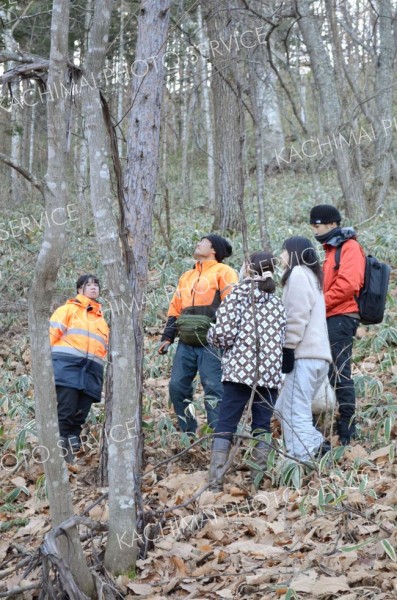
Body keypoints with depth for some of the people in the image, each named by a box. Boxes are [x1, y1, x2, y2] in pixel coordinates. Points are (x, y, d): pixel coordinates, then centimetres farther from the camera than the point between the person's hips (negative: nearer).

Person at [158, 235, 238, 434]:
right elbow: (175, 309, 26)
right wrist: (168, 337, 16)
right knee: (177, 386, 2)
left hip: (211, 343, -7)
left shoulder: (223, 272, 1)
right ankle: (189, 434, 10)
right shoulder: (187, 276, 25)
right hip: (186, 343, 7)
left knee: (213, 388, -11)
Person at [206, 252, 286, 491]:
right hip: (270, 373, 3)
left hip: (240, 370, -3)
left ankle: (215, 483, -5)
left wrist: (211, 335, 9)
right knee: (262, 427, 8)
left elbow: (224, 333, -10)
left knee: (225, 426, 0)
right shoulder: (278, 303, 11)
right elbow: (281, 339, 7)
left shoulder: (238, 294, -2)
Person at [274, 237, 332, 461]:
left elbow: (297, 316, -14)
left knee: (294, 413, -11)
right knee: (283, 408, 13)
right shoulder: (310, 275, 25)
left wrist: (288, 348, -15)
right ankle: (318, 446, 8)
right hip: (317, 355, 10)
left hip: (304, 356, -10)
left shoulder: (298, 273, -4)